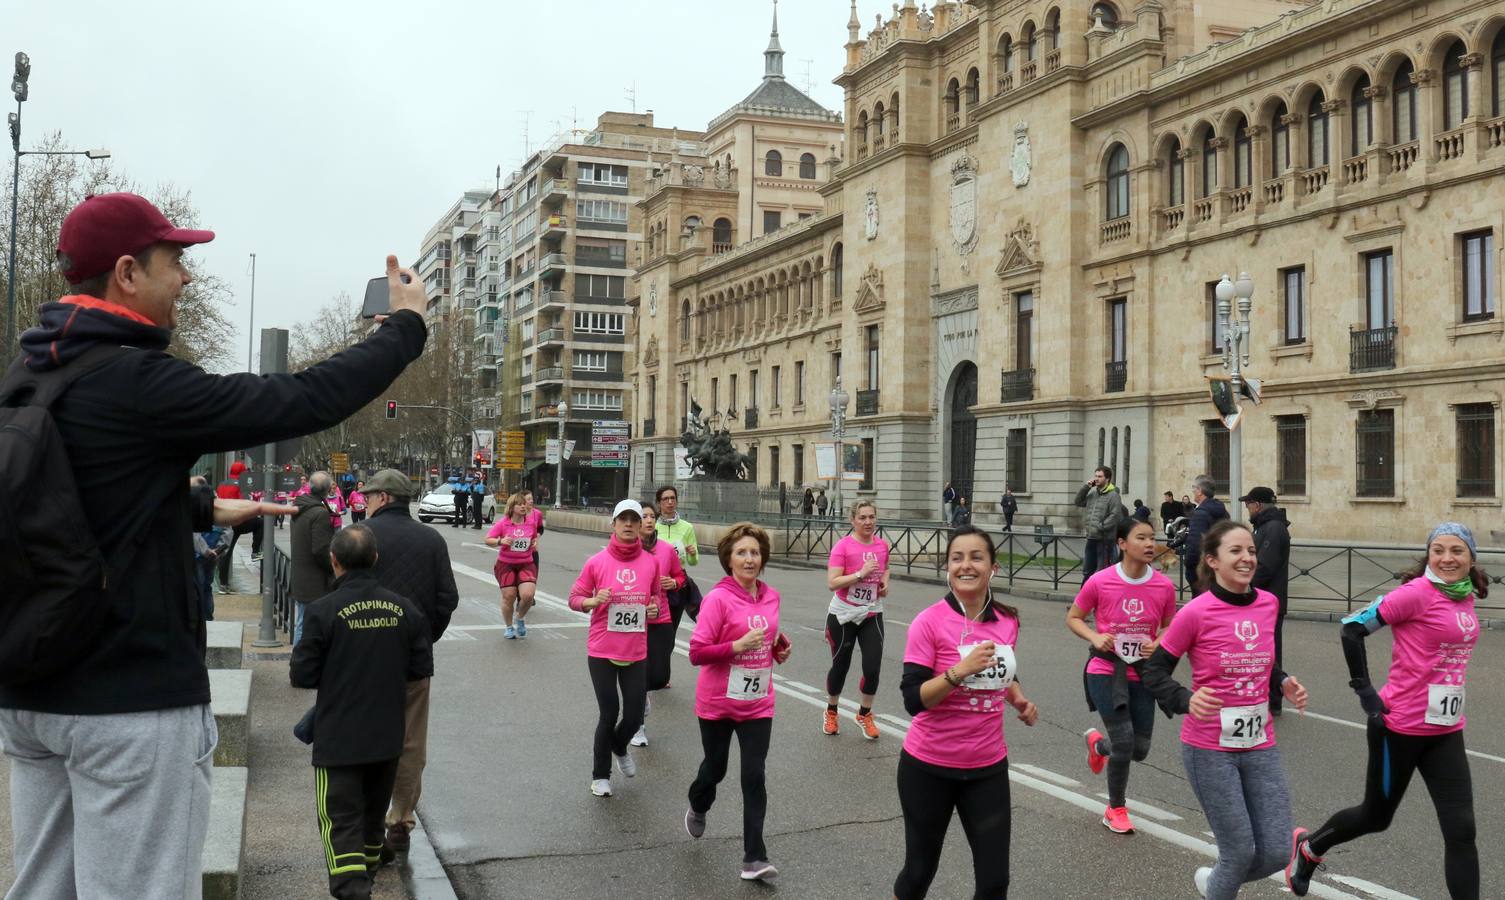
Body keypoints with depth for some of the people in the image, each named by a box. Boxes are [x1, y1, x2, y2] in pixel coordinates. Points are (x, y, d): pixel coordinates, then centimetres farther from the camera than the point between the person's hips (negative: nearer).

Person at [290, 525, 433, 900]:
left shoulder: (324, 610, -16)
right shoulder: (403, 608, -4)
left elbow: (302, 675, -12)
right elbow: (422, 667, 2)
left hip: (339, 738, -5)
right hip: (387, 735, 5)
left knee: (341, 817, 0)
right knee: (374, 810, 23)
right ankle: (370, 865, 42)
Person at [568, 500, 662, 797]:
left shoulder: (651, 562, 1)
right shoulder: (597, 562, -6)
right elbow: (575, 598, 2)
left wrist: (654, 607, -5)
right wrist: (594, 601, -18)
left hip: (636, 653, 2)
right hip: (602, 651, -2)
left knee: (634, 716, 4)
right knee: (609, 714, 1)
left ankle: (619, 747, 41)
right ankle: (600, 775, 23)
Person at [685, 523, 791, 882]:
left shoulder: (771, 597, 1)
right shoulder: (718, 599, -17)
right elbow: (696, 653, -19)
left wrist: (779, 647, -1)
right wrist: (738, 646, -29)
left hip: (757, 705, 3)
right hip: (718, 704, -3)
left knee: (754, 777, -3)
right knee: (715, 768, 16)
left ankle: (754, 859, 1)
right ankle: (697, 809, 50)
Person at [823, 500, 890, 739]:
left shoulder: (882, 545, 0)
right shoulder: (842, 547, -15)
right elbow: (832, 583, -21)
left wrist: (885, 582, 2)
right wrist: (861, 573, -28)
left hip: (872, 614, 3)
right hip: (843, 615, -3)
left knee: (873, 667, -5)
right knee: (840, 665, 11)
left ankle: (865, 714, 20)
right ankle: (831, 712, 36)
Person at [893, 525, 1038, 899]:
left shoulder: (1007, 621, 1)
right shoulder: (929, 622, -15)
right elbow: (913, 700, -20)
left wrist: (1020, 700, 2)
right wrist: (960, 669, -31)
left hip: (988, 767, 4)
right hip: (929, 767, -4)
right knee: (920, 869, 11)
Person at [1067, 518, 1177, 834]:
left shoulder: (1164, 586, -6)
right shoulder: (1100, 582, -12)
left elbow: (1169, 628, 10)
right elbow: (1073, 618, 1)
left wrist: (1159, 644, -11)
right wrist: (1095, 638, -17)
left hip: (1142, 674, 3)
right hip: (1105, 671, -3)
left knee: (1139, 749, 6)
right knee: (1124, 740, -10)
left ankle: (1097, 742, 42)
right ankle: (1116, 810, 14)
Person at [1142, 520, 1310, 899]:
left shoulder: (1268, 604, 2)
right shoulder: (1196, 612, -15)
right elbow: (1154, 672, -8)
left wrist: (1284, 683, 0)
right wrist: (1186, 701, -26)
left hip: (1260, 746, 5)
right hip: (1210, 749, -5)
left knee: (1276, 853, 4)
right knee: (1241, 852, -1)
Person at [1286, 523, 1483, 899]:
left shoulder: (1466, 599, 6)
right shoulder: (1417, 593, -15)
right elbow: (1353, 627, -15)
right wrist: (1363, 689, -16)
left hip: (1446, 731, 6)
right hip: (1400, 725, -6)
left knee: (1461, 831, 0)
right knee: (1376, 816, 12)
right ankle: (1310, 846, 40)